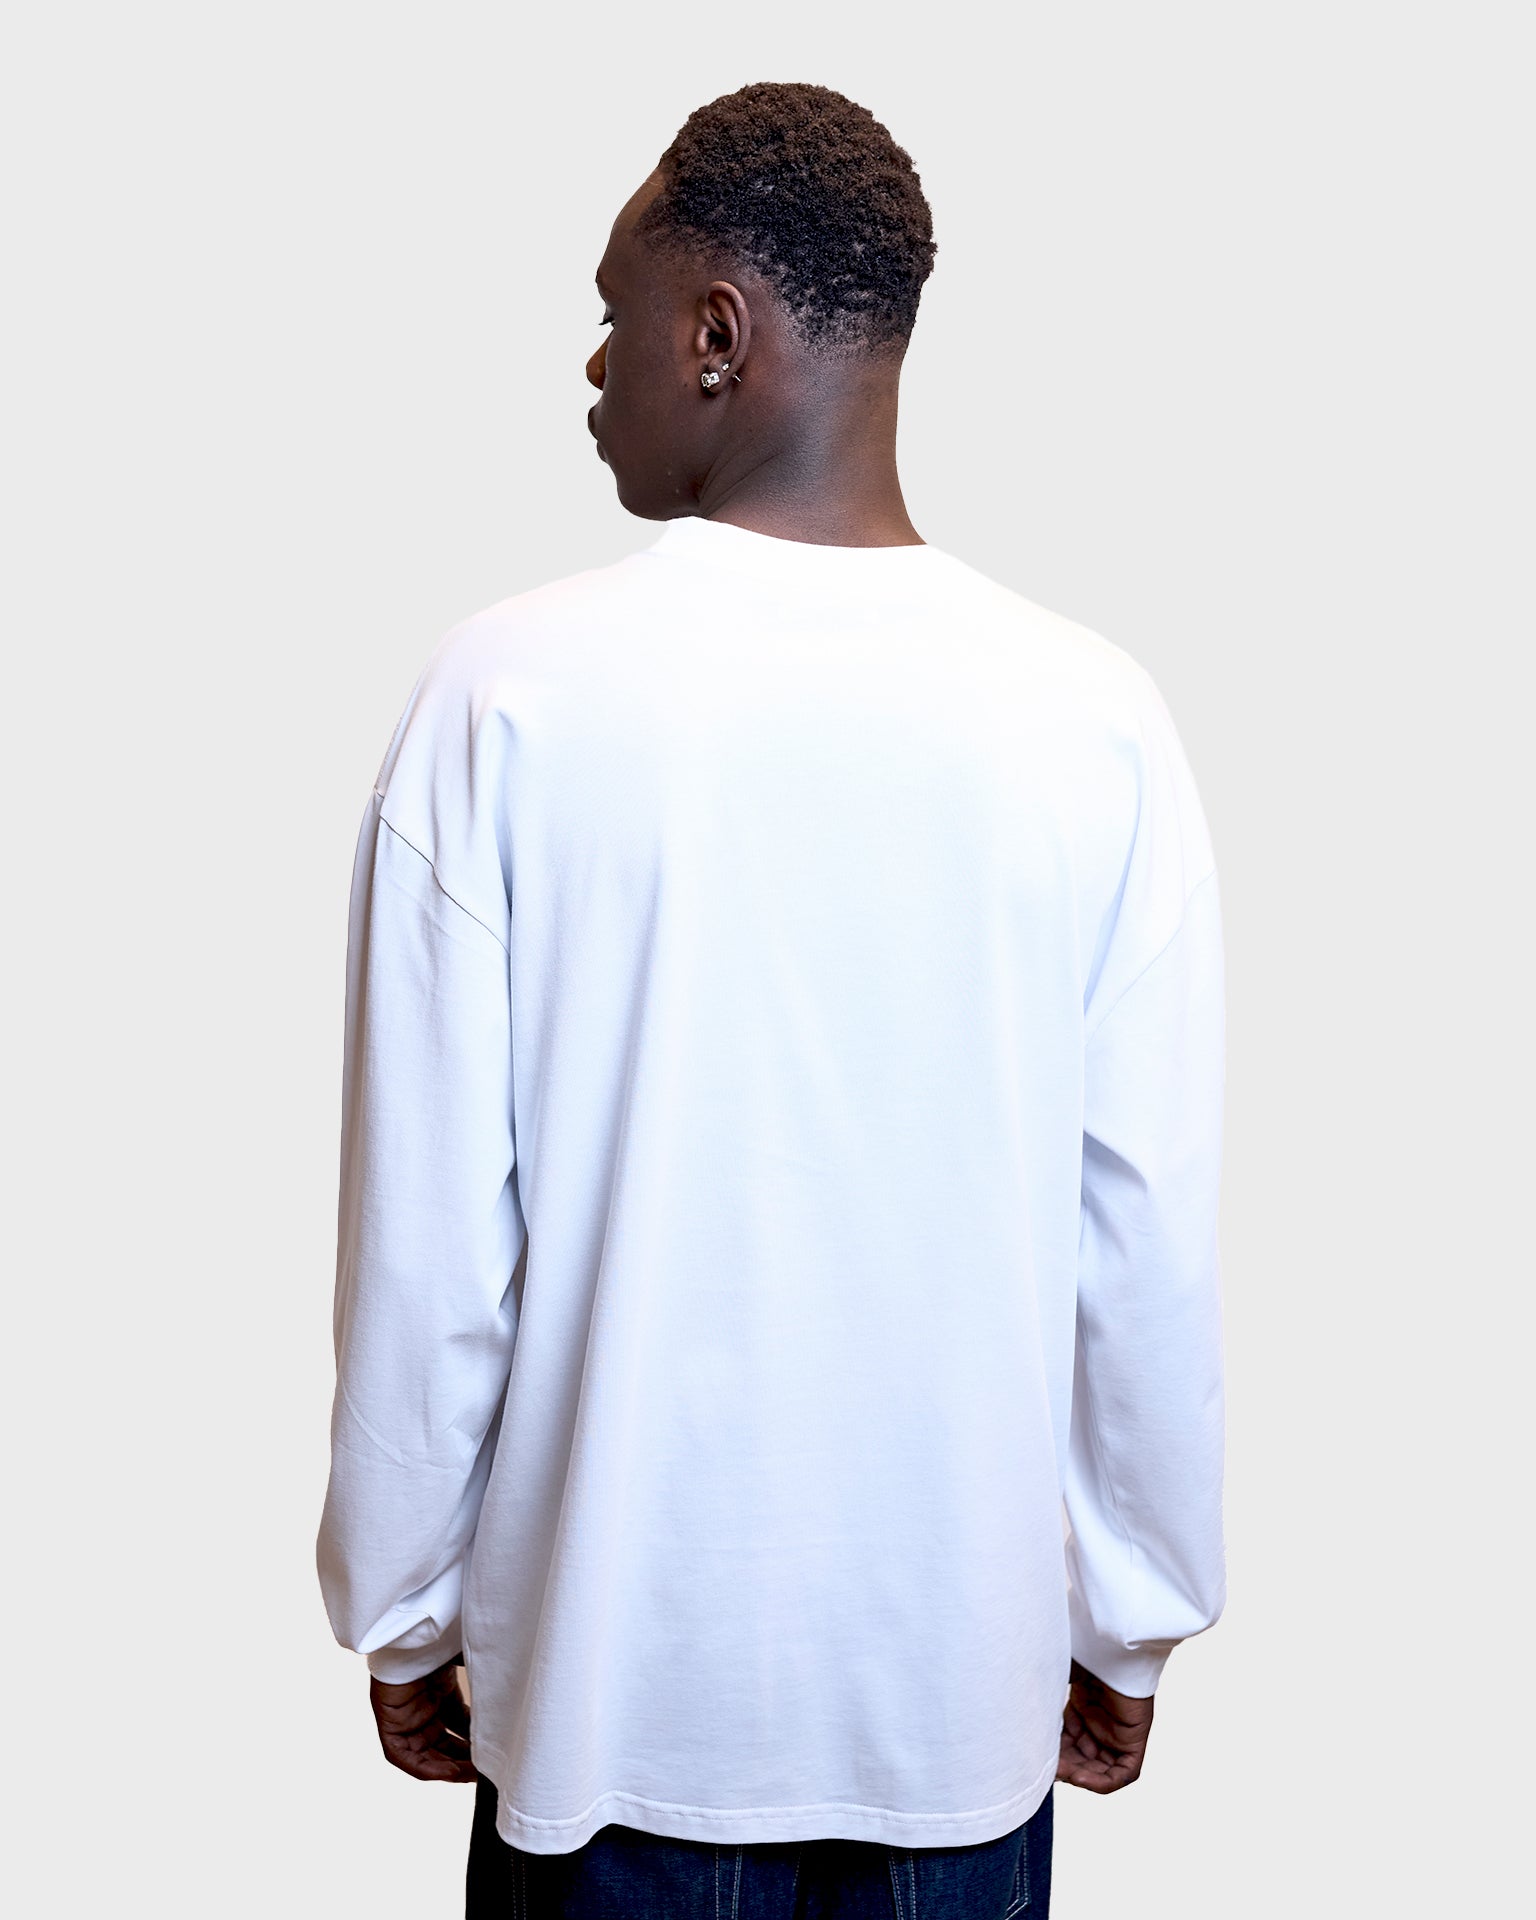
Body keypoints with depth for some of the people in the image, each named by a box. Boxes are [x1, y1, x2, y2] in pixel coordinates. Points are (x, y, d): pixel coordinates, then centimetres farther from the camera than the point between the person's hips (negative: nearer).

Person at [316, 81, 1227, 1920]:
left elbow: (427, 1236, -11)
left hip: (617, 1669, -1)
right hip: (968, 1673, 2)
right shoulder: (1094, 718, -10)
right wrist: (1133, 1622, 8)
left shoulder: (509, 696, -15)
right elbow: (1155, 1239, -6)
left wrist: (400, 1610, 4)